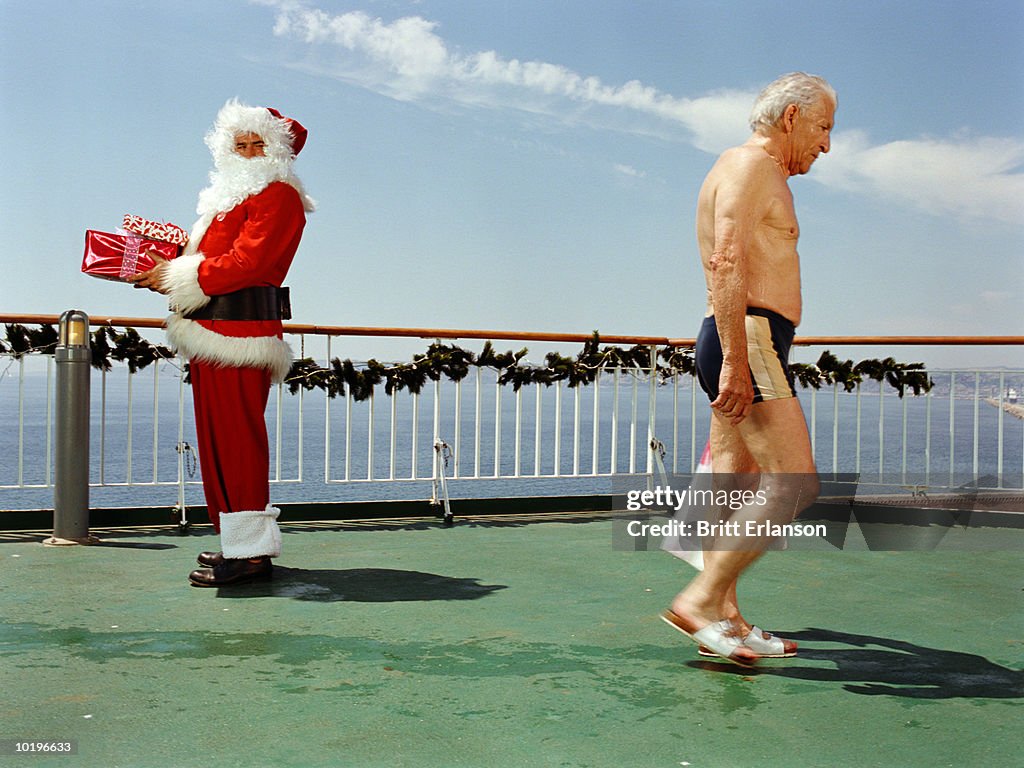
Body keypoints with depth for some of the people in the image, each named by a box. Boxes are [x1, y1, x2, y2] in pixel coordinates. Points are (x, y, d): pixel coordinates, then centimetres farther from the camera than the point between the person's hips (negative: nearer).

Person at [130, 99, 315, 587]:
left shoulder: (277, 196, -5)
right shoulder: (231, 194, 25)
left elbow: (246, 263, -16)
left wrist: (178, 278, -13)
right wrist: (167, 271, 6)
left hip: (239, 332, -10)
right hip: (213, 329, 10)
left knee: (235, 438, -10)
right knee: (219, 436, 12)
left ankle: (248, 553, -6)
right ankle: (240, 542, 20)